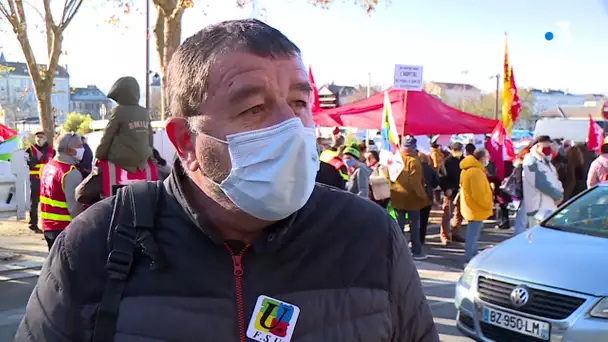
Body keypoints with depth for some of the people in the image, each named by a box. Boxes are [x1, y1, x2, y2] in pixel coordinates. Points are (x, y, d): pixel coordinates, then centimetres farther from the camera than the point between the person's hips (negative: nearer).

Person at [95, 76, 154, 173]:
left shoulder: (119, 112, -11)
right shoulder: (145, 113, 6)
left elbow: (107, 138, -5)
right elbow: (150, 138, 12)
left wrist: (99, 156, 6)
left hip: (122, 160, -5)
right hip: (142, 159, 6)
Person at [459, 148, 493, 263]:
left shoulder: (470, 169, 12)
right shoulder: (476, 172, -23)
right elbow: (478, 194, -26)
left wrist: (486, 204, 19)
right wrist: (488, 205, -12)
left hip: (472, 208, 11)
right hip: (476, 209, -11)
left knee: (473, 236, 19)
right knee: (472, 236, -5)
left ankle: (473, 258, 30)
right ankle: (469, 261, 0)